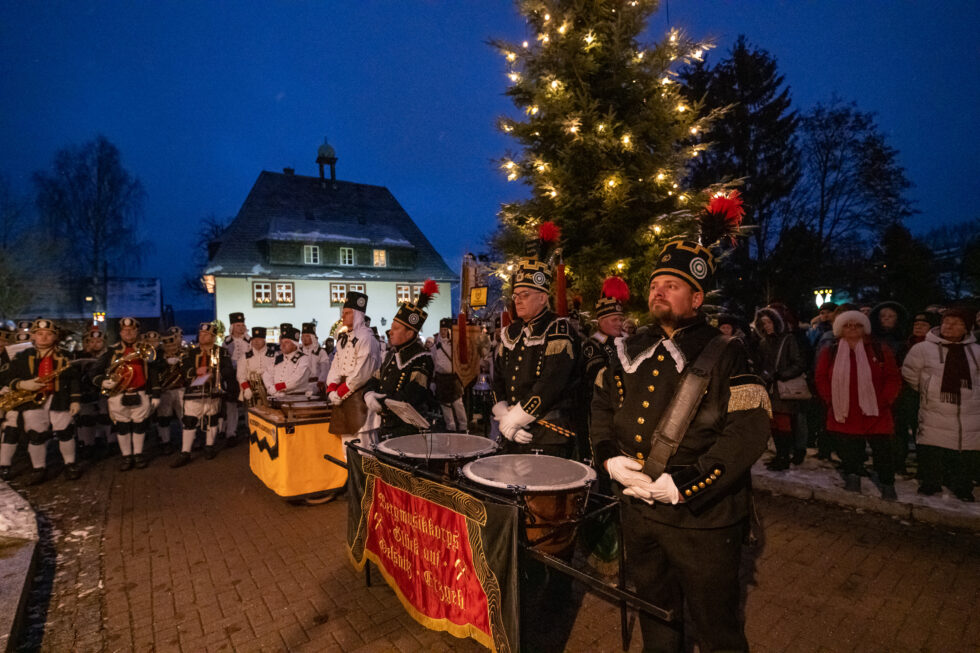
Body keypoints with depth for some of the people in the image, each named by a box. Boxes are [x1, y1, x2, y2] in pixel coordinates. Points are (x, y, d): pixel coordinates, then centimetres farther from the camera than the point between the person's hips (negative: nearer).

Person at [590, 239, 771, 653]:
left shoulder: (725, 356, -11)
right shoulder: (631, 351, 6)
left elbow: (749, 432, -19)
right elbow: (602, 405, 14)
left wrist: (682, 485, -23)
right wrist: (609, 456, -3)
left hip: (702, 518, -5)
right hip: (637, 508, 5)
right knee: (654, 608, 26)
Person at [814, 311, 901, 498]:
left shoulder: (880, 351, 2)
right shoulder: (830, 353, 3)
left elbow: (894, 378, 1)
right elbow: (821, 379, 5)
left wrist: (884, 401, -7)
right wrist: (831, 401, -3)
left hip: (876, 415, 0)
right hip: (843, 416, 0)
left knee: (883, 453, 10)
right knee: (849, 454, 8)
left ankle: (888, 488, 26)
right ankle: (852, 482, 21)